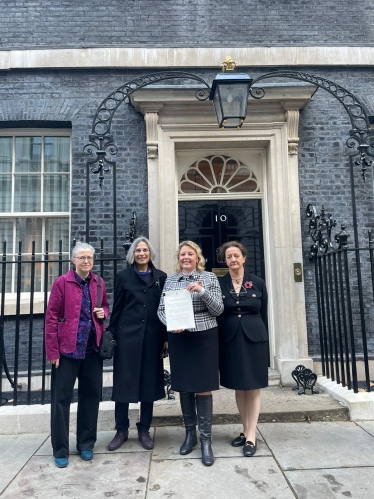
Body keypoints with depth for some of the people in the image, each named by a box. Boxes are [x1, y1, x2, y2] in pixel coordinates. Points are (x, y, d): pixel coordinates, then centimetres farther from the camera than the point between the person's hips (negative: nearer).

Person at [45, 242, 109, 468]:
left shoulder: (99, 283, 6)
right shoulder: (62, 282, -7)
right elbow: (51, 317, -8)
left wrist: (104, 312, -5)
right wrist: (52, 351, -11)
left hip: (93, 348, 4)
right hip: (67, 348, -4)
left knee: (91, 395, 11)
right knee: (61, 398, 4)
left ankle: (86, 444, 28)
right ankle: (61, 450, 20)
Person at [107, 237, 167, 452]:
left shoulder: (161, 277, 6)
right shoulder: (124, 277, 4)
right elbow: (117, 309, 4)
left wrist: (167, 337, 1)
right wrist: (111, 335, 0)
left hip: (153, 336, 1)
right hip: (127, 336, -1)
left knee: (149, 383, 9)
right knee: (123, 383, 5)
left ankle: (144, 430, 24)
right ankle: (121, 430, 21)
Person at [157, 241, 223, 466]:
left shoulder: (209, 278, 0)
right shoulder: (170, 280, 7)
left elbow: (219, 309, -5)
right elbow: (161, 309, 6)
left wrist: (202, 291, -20)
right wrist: (171, 323, -13)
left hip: (204, 338, -2)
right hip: (179, 339, 3)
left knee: (204, 388, 1)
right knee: (184, 387, 12)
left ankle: (206, 439, 14)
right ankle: (190, 433, 29)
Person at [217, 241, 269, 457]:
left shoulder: (258, 283, 0)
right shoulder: (219, 284, 0)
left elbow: (264, 315, 4)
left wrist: (265, 342, 3)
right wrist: (217, 342, -4)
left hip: (254, 338, -1)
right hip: (230, 339, 1)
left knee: (253, 387, 5)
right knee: (239, 387, 13)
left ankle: (251, 436, 15)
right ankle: (246, 430, 28)